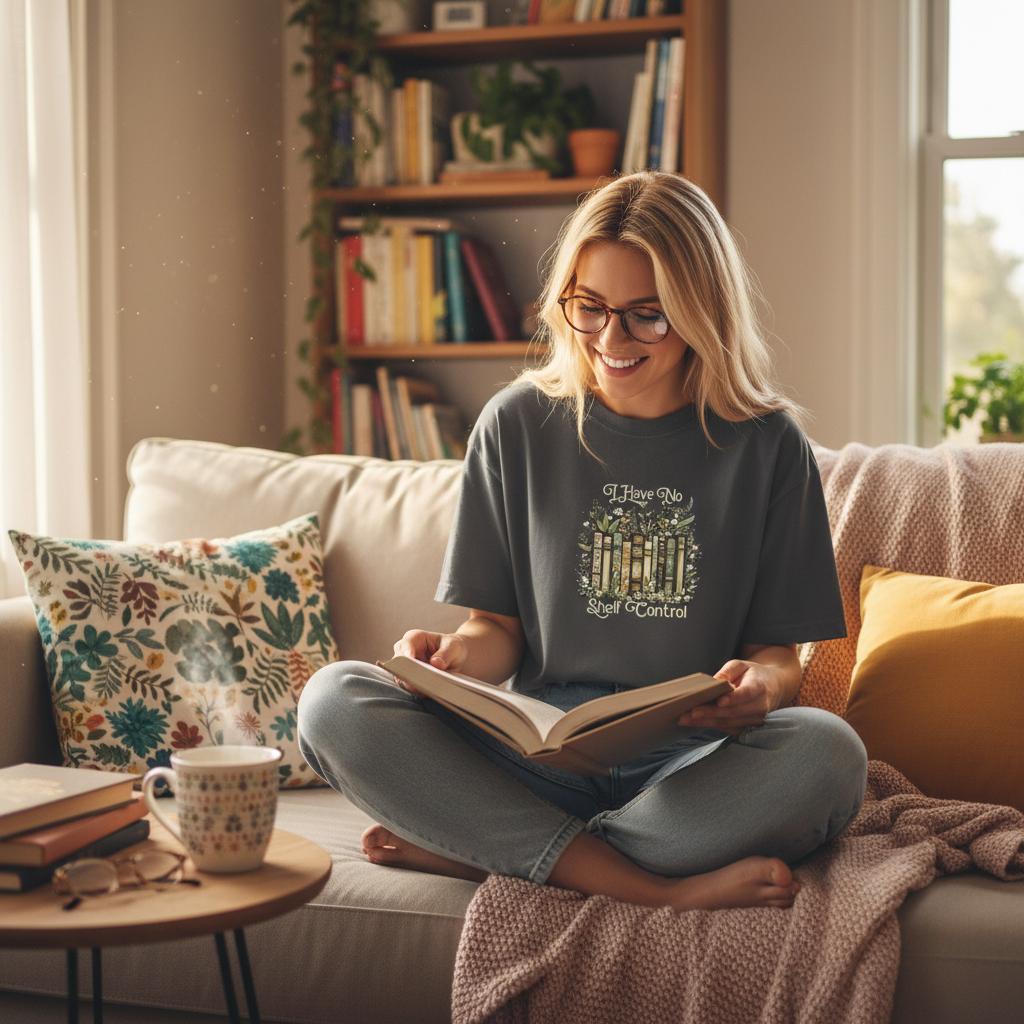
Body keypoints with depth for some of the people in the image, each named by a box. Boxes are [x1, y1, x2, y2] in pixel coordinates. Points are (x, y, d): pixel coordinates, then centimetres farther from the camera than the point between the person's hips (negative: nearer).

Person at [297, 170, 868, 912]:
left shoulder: (767, 446, 2)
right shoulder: (518, 426, 5)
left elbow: (779, 652, 5)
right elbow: (501, 628, 10)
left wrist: (761, 683, -19)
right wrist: (458, 653, -13)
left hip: (689, 766, -1)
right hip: (538, 753, 1)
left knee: (827, 753, -33)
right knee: (334, 701, -23)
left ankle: (481, 853, -23)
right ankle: (655, 888, -29)